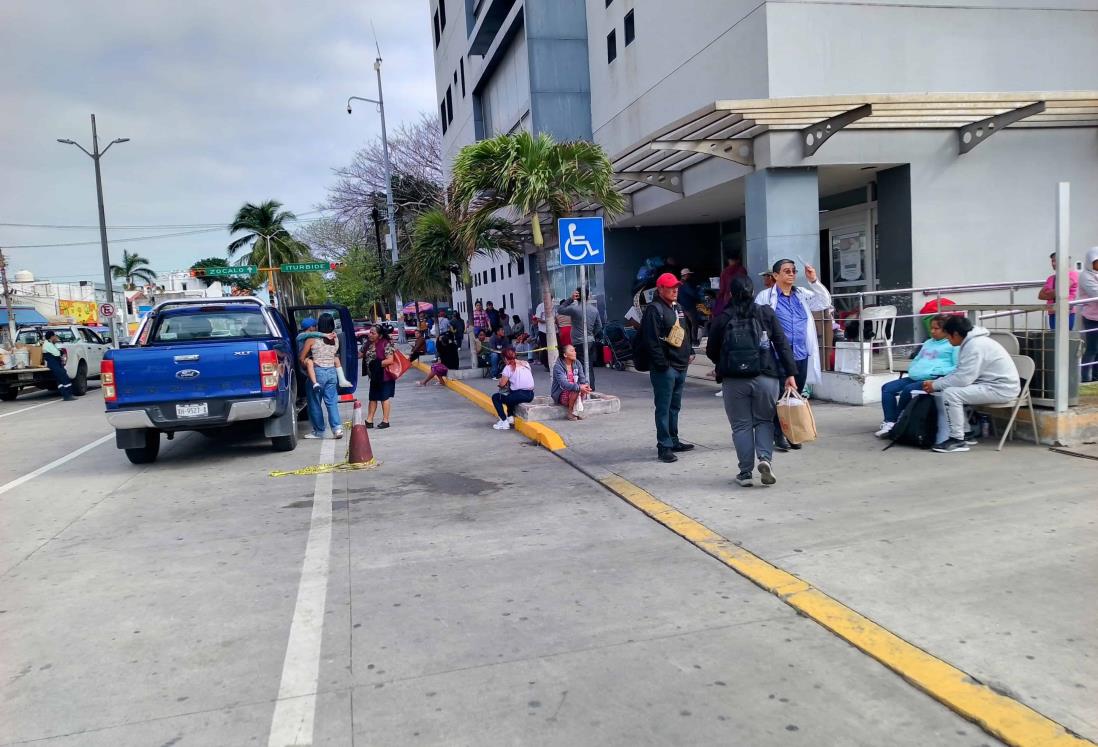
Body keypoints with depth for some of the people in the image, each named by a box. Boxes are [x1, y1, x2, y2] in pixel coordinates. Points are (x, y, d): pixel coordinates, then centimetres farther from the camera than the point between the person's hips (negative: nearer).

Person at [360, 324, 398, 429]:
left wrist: (377, 364, -25)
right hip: (374, 376, 7)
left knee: (384, 397, 2)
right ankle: (369, 421, 17)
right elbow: (361, 354, 13)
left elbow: (390, 360, -24)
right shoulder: (368, 344, 4)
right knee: (372, 398, 11)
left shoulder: (386, 344, -18)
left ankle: (385, 420, 13)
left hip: (385, 376, -7)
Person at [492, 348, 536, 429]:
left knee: (495, 397, 12)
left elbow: (502, 384, -8)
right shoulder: (526, 363, 12)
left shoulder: (509, 367, -7)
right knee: (510, 394, 36)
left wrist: (501, 379, 15)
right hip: (530, 395, 7)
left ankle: (504, 422, 2)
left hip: (520, 395, -7)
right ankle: (510, 417, 30)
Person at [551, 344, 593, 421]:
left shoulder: (577, 363, 3)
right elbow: (563, 384, -29)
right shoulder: (558, 367, -17)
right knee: (576, 390, -32)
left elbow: (582, 378, -2)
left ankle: (577, 411, -10)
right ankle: (570, 412, -13)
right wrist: (578, 387, -40)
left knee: (584, 388, -24)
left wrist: (586, 385, -26)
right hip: (560, 395, -5)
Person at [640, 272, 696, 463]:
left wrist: (689, 352, 16)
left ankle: (674, 441, 27)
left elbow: (686, 331, 28)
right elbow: (651, 340, -19)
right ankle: (664, 447, -2)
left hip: (681, 366, 9)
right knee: (663, 408, -5)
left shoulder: (678, 308, 17)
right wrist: (662, 364, -20)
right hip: (664, 368, -9)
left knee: (675, 406, 17)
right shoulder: (654, 310, -12)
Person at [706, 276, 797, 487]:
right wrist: (790, 373, 0)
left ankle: (745, 473, 7)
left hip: (734, 380, -1)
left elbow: (711, 352, 6)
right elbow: (782, 344, -1)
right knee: (764, 420, 16)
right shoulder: (766, 313, 3)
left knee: (741, 425, 8)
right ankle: (765, 458, -6)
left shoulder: (722, 318, 0)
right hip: (765, 377, 1)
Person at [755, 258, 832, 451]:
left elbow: (825, 303, 10)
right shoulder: (766, 296, -2)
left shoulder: (802, 294, 14)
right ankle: (779, 434, 10)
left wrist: (814, 281, 0)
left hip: (801, 355, 5)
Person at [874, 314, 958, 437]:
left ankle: (898, 421, -13)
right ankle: (889, 423, -18)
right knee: (887, 388, -9)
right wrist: (911, 370, 13)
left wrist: (937, 372, -21)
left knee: (908, 390, -31)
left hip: (934, 380, -9)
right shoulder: (928, 343, 29)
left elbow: (958, 368, -12)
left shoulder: (954, 345, 0)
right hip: (914, 378, 9)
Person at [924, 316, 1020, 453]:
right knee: (947, 390, 10)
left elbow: (963, 379, -25)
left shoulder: (975, 346, -21)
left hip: (1001, 388, -11)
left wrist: (935, 385, -14)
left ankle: (958, 440, -13)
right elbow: (959, 373, 16)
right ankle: (966, 433, 14)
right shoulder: (971, 342, 12)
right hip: (992, 384, 11)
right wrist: (936, 382, 3)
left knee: (950, 394, -21)